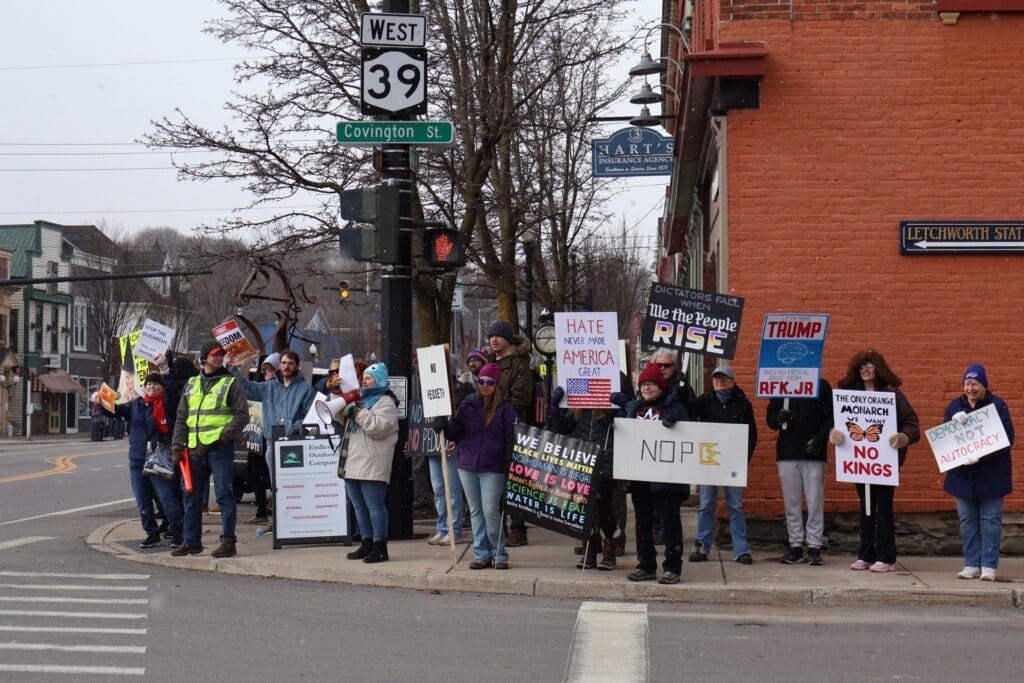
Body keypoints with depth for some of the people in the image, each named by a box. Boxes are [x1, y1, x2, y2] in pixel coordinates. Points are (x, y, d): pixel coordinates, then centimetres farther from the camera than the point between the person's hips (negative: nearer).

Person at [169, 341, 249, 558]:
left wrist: (226, 434, -16)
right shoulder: (192, 384, 17)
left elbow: (242, 414, -4)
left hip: (220, 448, -6)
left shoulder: (230, 383, 2)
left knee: (224, 494, -7)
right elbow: (181, 418, 19)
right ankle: (192, 542, 18)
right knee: (192, 496, 10)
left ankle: (228, 540, -3)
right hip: (195, 449, 6)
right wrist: (177, 444, 9)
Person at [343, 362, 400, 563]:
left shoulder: (385, 403, -4)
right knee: (360, 506, 12)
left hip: (372, 465, -9)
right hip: (353, 463, 9)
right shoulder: (360, 399, 23)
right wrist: (343, 407, 10)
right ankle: (367, 543, 20)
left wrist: (359, 413, -14)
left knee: (374, 505, -8)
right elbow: (343, 421, 28)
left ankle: (380, 547, -5)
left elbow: (380, 427, -19)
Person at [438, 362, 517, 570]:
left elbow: (512, 438, -3)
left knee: (491, 511, -7)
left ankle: (500, 554, 6)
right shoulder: (467, 405, 10)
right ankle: (482, 554, 15)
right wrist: (443, 425, -9)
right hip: (467, 466, 5)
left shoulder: (505, 409, -1)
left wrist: (509, 465, -12)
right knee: (475, 511, 8)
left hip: (492, 469, -4)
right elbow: (455, 434, 11)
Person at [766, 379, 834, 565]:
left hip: (813, 453, -2)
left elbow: (831, 417, 2)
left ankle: (814, 547, 1)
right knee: (791, 501, 5)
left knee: (815, 501, -3)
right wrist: (779, 418, -10)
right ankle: (795, 546, 11)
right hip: (787, 453, 3)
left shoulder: (822, 386, 5)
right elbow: (770, 418, 14)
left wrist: (820, 438, -13)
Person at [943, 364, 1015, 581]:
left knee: (990, 520, -1)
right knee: (967, 520, 7)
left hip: (991, 475, -4)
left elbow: (1007, 439, -11)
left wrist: (981, 455, -23)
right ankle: (971, 565, 13)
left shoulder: (998, 406, -5)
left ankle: (989, 566, 3)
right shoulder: (955, 406, 7)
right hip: (963, 474, 4)